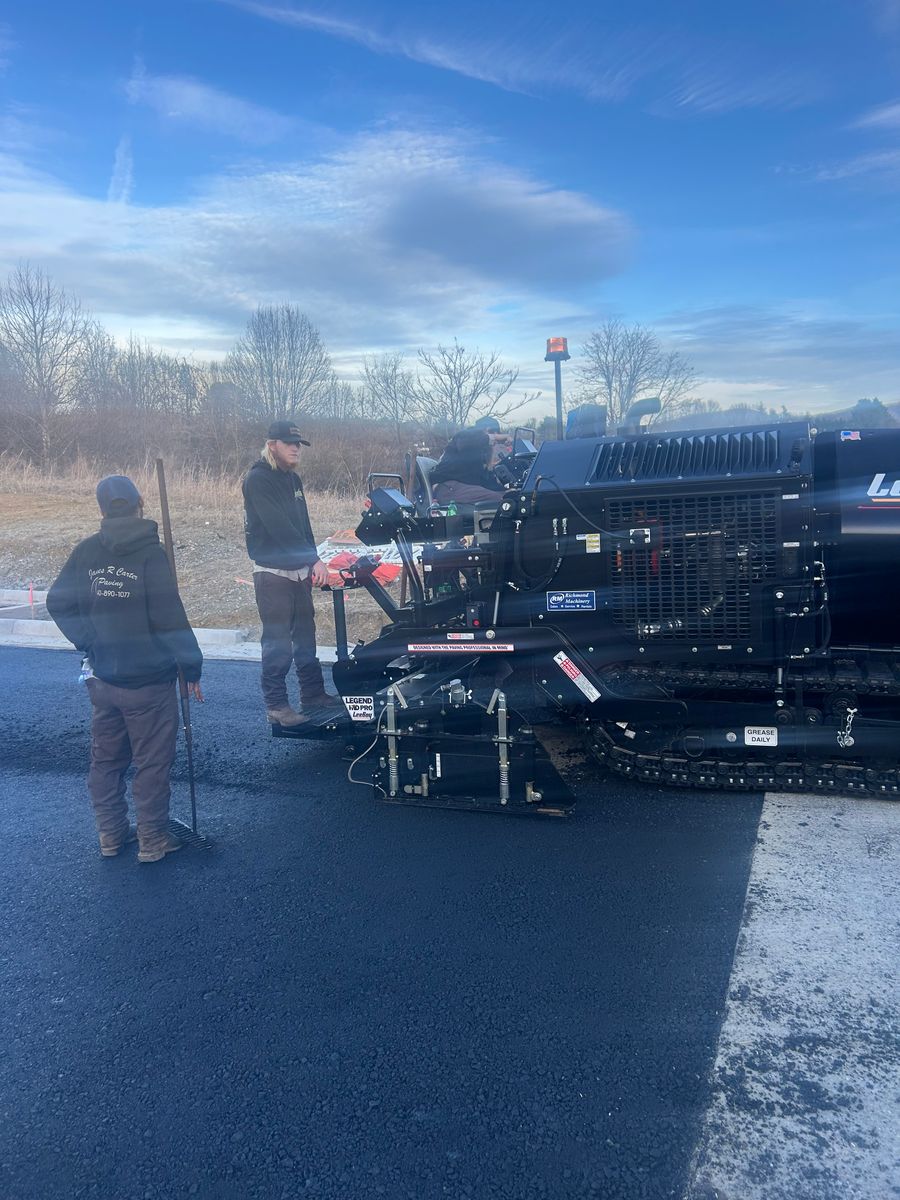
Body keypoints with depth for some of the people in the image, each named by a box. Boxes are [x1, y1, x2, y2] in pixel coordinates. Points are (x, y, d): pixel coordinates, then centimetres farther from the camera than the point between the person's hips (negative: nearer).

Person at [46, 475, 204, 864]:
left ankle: (110, 835, 30)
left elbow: (58, 603, 4)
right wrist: (192, 668, -10)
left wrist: (90, 646, 10)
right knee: (153, 762, 7)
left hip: (101, 679, 6)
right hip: (149, 681, -5)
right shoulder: (151, 554, -17)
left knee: (106, 758, 18)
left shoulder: (86, 551, -1)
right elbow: (171, 619, -19)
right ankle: (153, 841, 17)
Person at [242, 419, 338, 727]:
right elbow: (280, 527, -22)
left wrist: (311, 565, 9)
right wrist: (314, 560, -24)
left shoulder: (293, 478, 14)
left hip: (300, 570, 8)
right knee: (278, 641, -5)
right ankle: (276, 705, 4)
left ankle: (313, 695, 24)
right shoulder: (258, 479, -13)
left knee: (305, 635, 14)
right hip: (273, 572, -8)